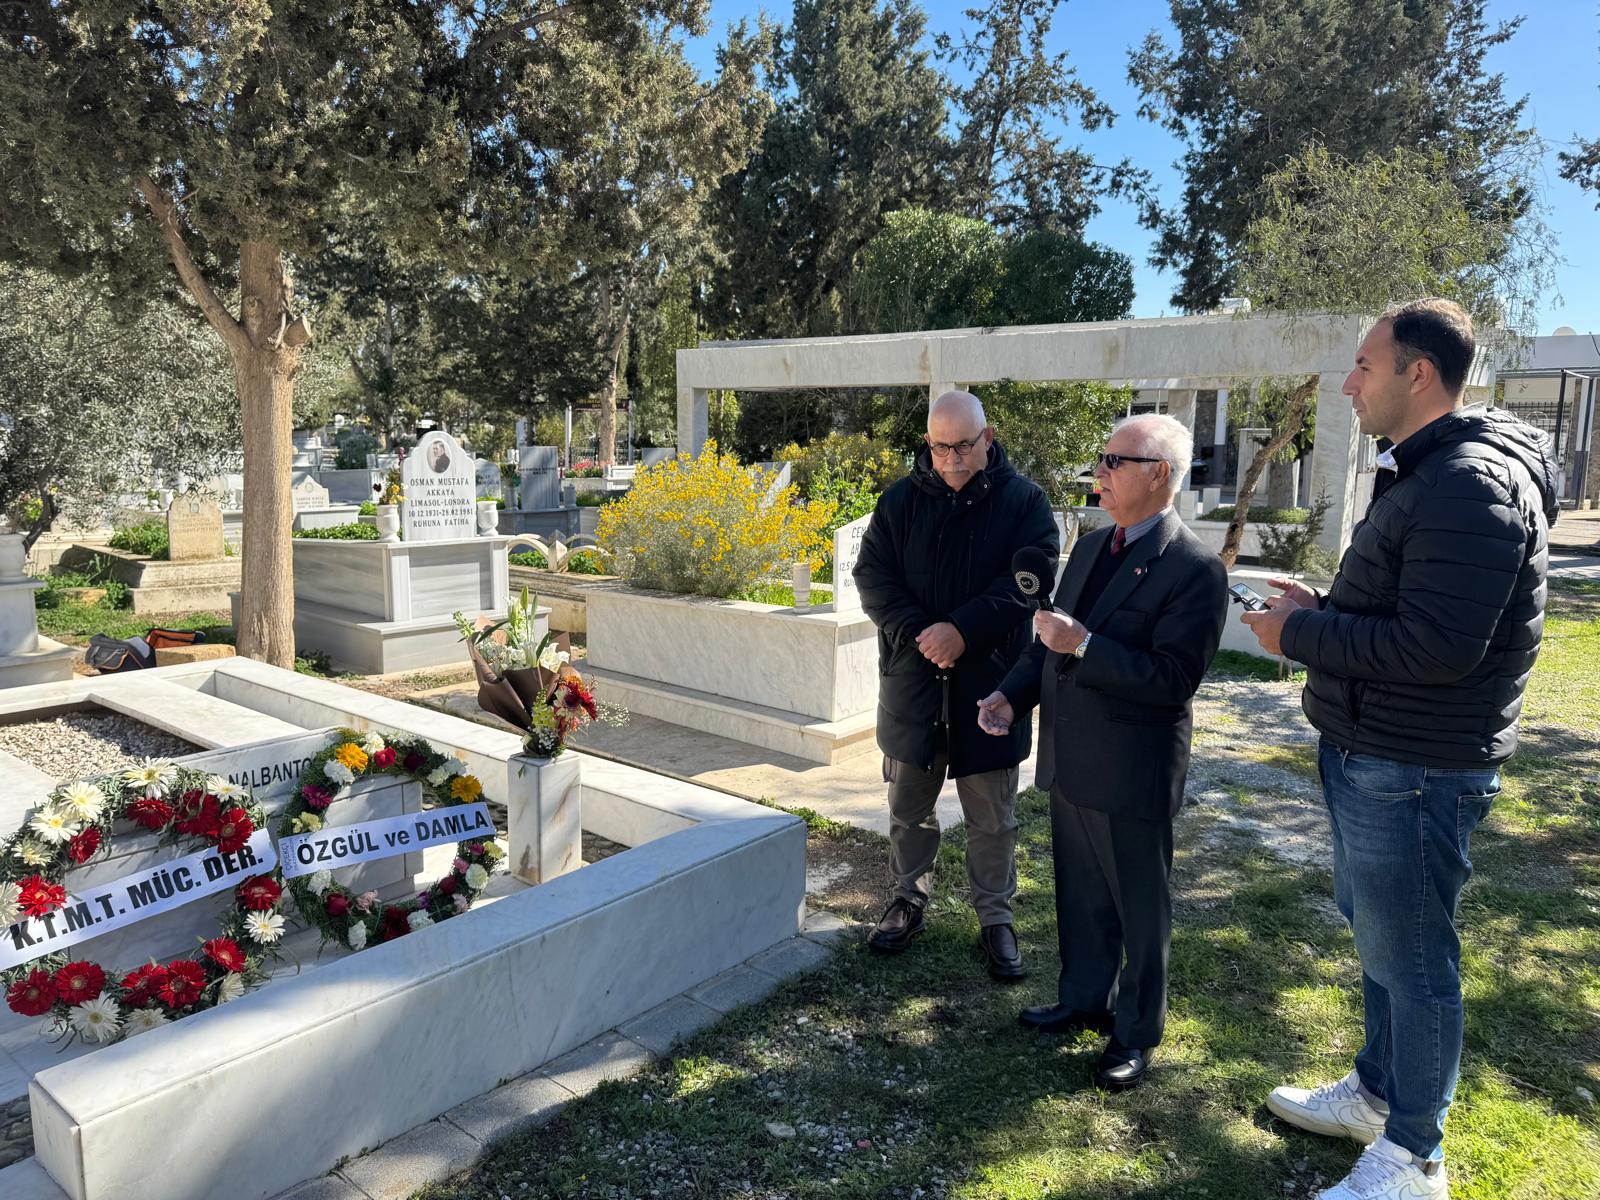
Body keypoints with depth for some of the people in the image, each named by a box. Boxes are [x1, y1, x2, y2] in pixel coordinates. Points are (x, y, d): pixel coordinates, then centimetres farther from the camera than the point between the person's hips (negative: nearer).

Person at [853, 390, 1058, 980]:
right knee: (909, 805, 15)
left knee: (992, 816, 10)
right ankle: (909, 899, 33)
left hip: (989, 680, -2)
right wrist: (917, 633, -17)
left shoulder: (1023, 501, -4)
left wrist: (961, 629, -23)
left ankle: (995, 916, 26)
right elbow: (872, 574, -2)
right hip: (913, 678, 2)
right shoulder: (901, 500, 1)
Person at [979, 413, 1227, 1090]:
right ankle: (1084, 999, 41)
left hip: (1132, 775, -7)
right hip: (1069, 761, 7)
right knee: (1079, 895, 22)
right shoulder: (1090, 548, 8)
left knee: (1140, 908, 11)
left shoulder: (1195, 570, -17)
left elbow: (1173, 678, -23)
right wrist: (1012, 696, 3)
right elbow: (1053, 642, 16)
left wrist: (1084, 644, -27)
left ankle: (1136, 1031, 29)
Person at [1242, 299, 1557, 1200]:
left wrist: (1300, 634, -18)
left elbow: (1436, 646, -28)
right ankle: (1376, 1093, 42)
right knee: (1378, 937, 23)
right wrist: (1325, 609, 4)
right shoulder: (1427, 472, 13)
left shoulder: (1472, 483, -22)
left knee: (1411, 961, 5)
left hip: (1414, 776, -10)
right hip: (1371, 757, 10)